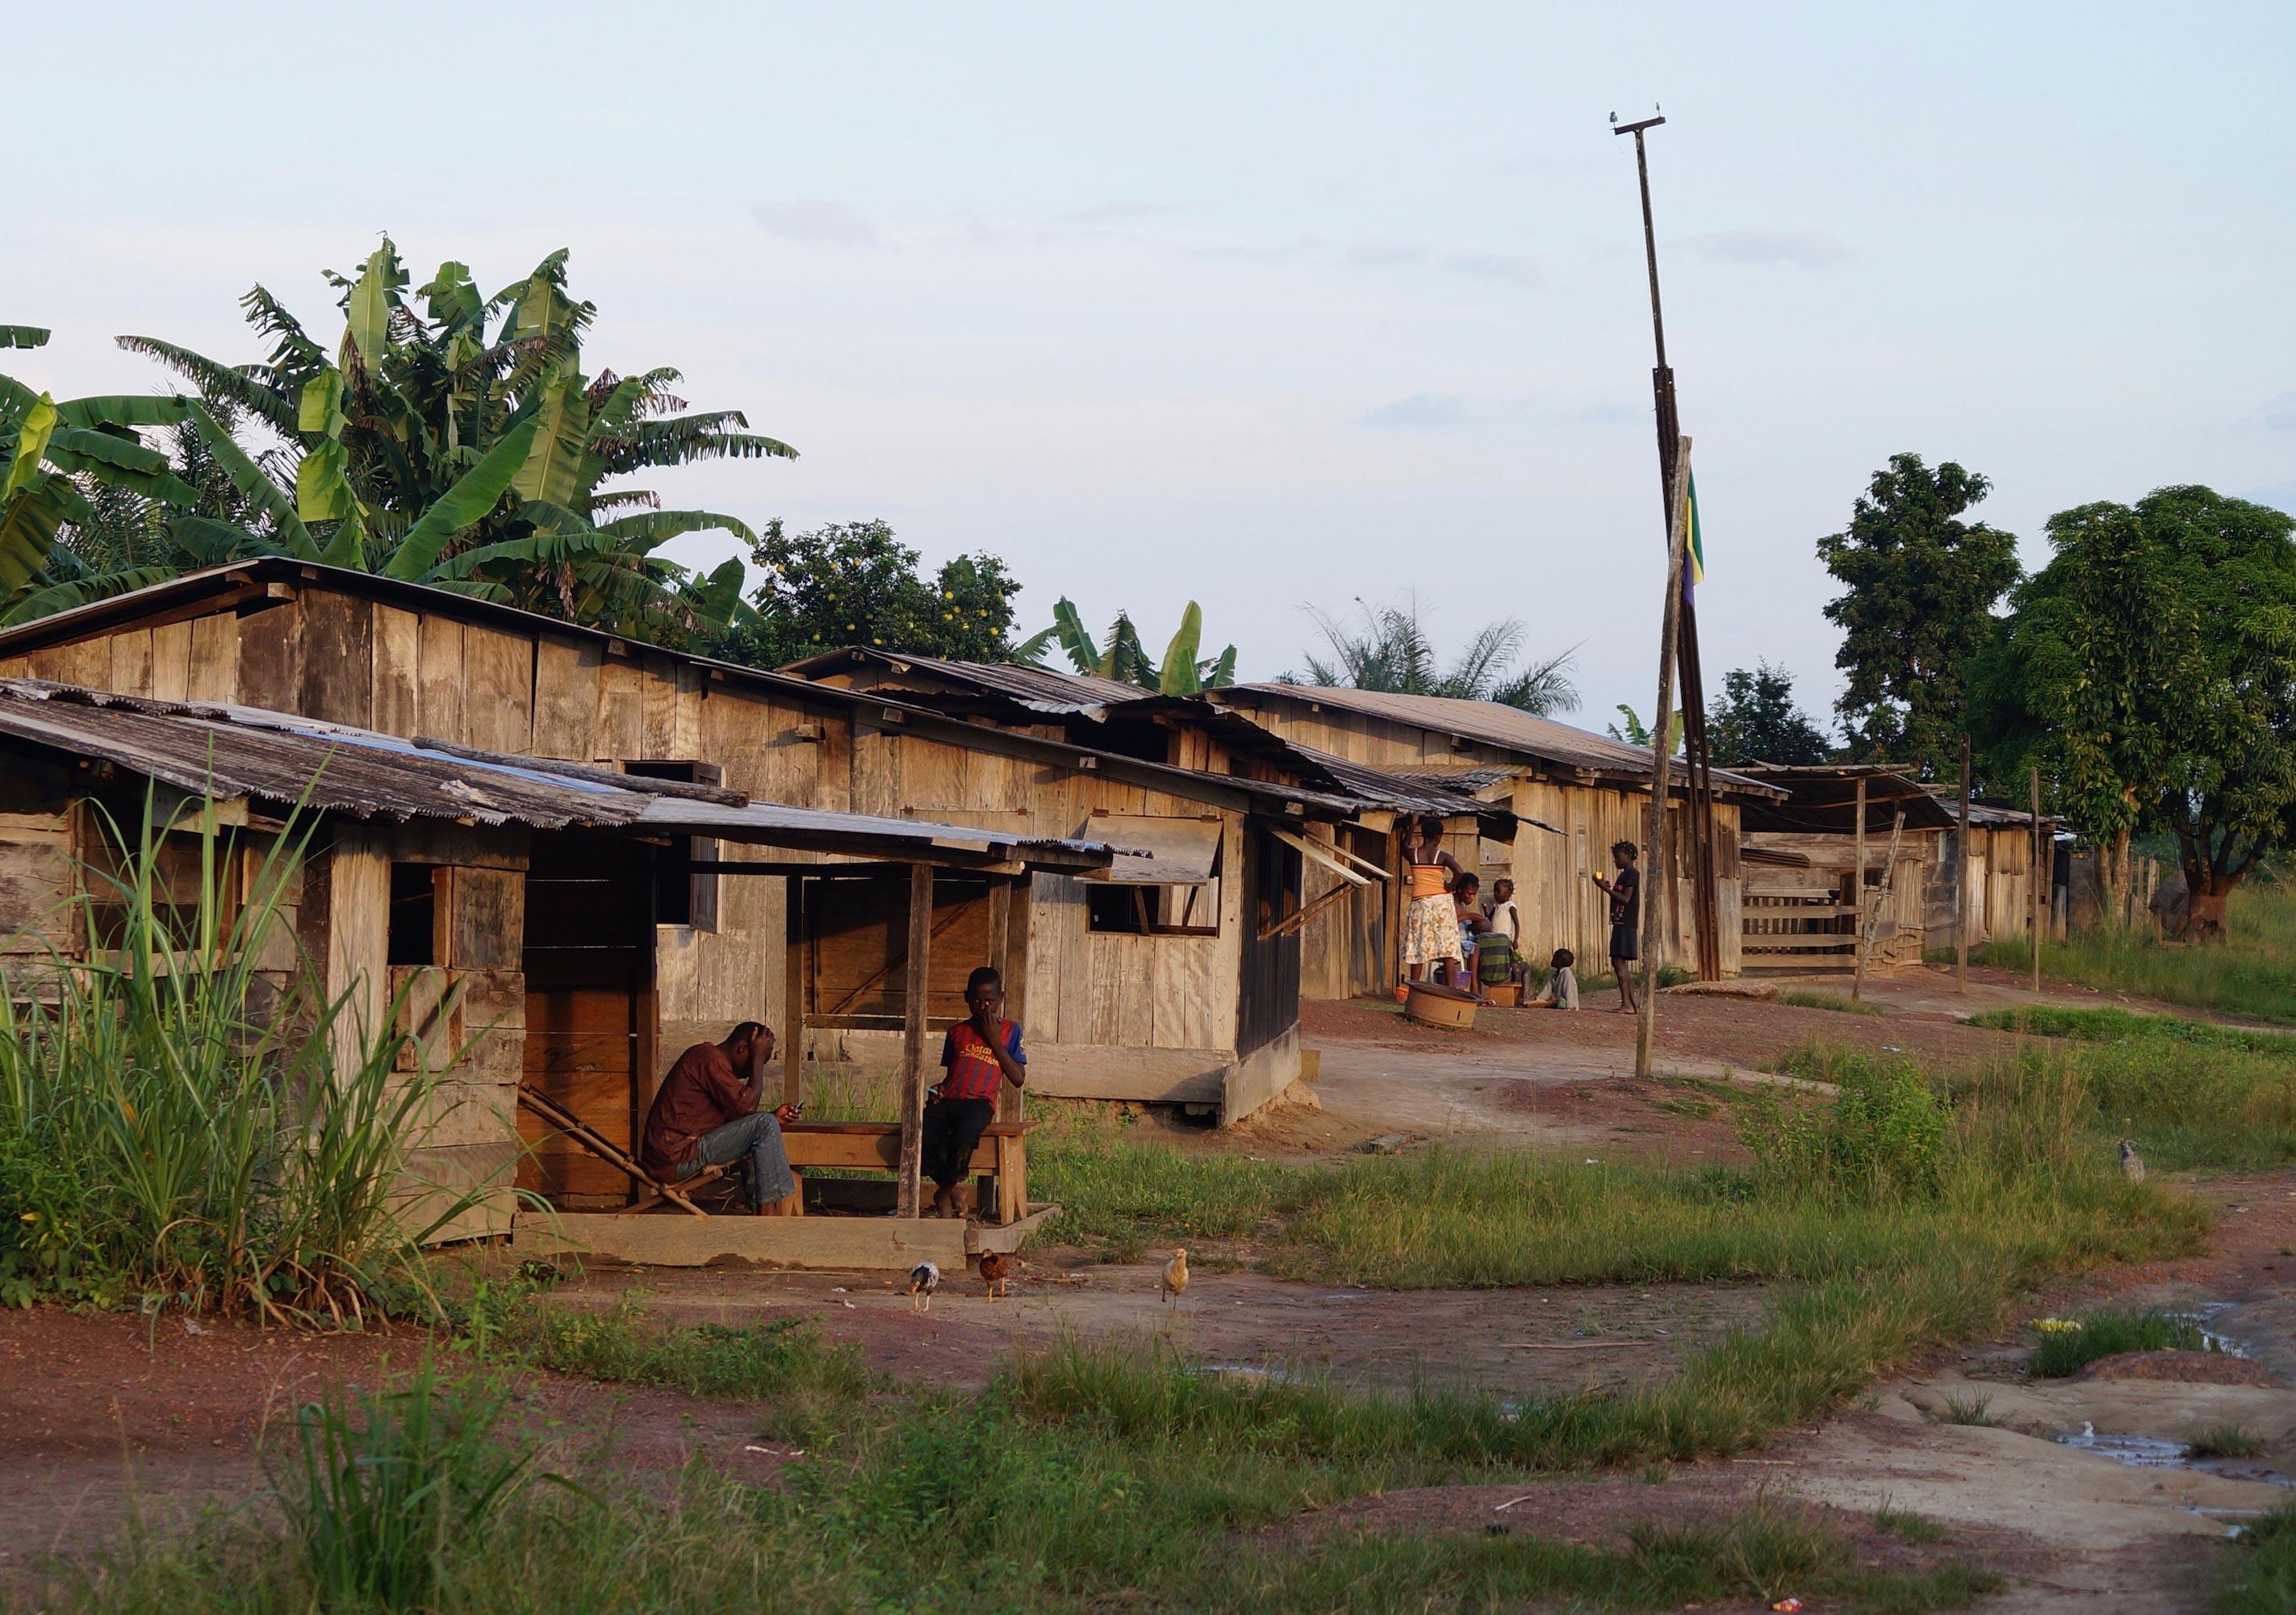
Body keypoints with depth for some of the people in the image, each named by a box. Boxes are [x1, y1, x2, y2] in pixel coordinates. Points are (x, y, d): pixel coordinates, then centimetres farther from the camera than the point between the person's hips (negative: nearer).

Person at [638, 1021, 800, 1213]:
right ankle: (768, 1210, -15)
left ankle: (758, 1208, 13)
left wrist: (774, 1118, 8)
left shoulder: (704, 1056, 18)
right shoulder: (710, 1060, -14)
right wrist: (759, 1057, -12)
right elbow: (747, 1105, -20)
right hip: (676, 1157, -11)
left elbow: (732, 1117, 20)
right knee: (764, 1125, -15)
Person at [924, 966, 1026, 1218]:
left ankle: (945, 1191, -8)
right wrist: (940, 1087, 5)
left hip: (979, 1103, -3)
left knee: (962, 1138, -38)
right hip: (948, 1100, 4)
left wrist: (994, 1040, 1)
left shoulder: (1009, 1030, 13)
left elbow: (1018, 1079, 5)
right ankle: (954, 1188, -1)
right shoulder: (957, 1032, 23)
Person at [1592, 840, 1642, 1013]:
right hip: (1620, 923, 10)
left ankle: (1626, 1004, -18)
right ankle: (1632, 1003, 14)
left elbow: (1625, 899, -19)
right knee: (1621, 964, 12)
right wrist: (1609, 888, 11)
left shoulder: (1632, 874, -10)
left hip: (1626, 925, -10)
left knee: (1618, 961, -14)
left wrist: (1605, 888, -17)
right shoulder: (1624, 875, 20)